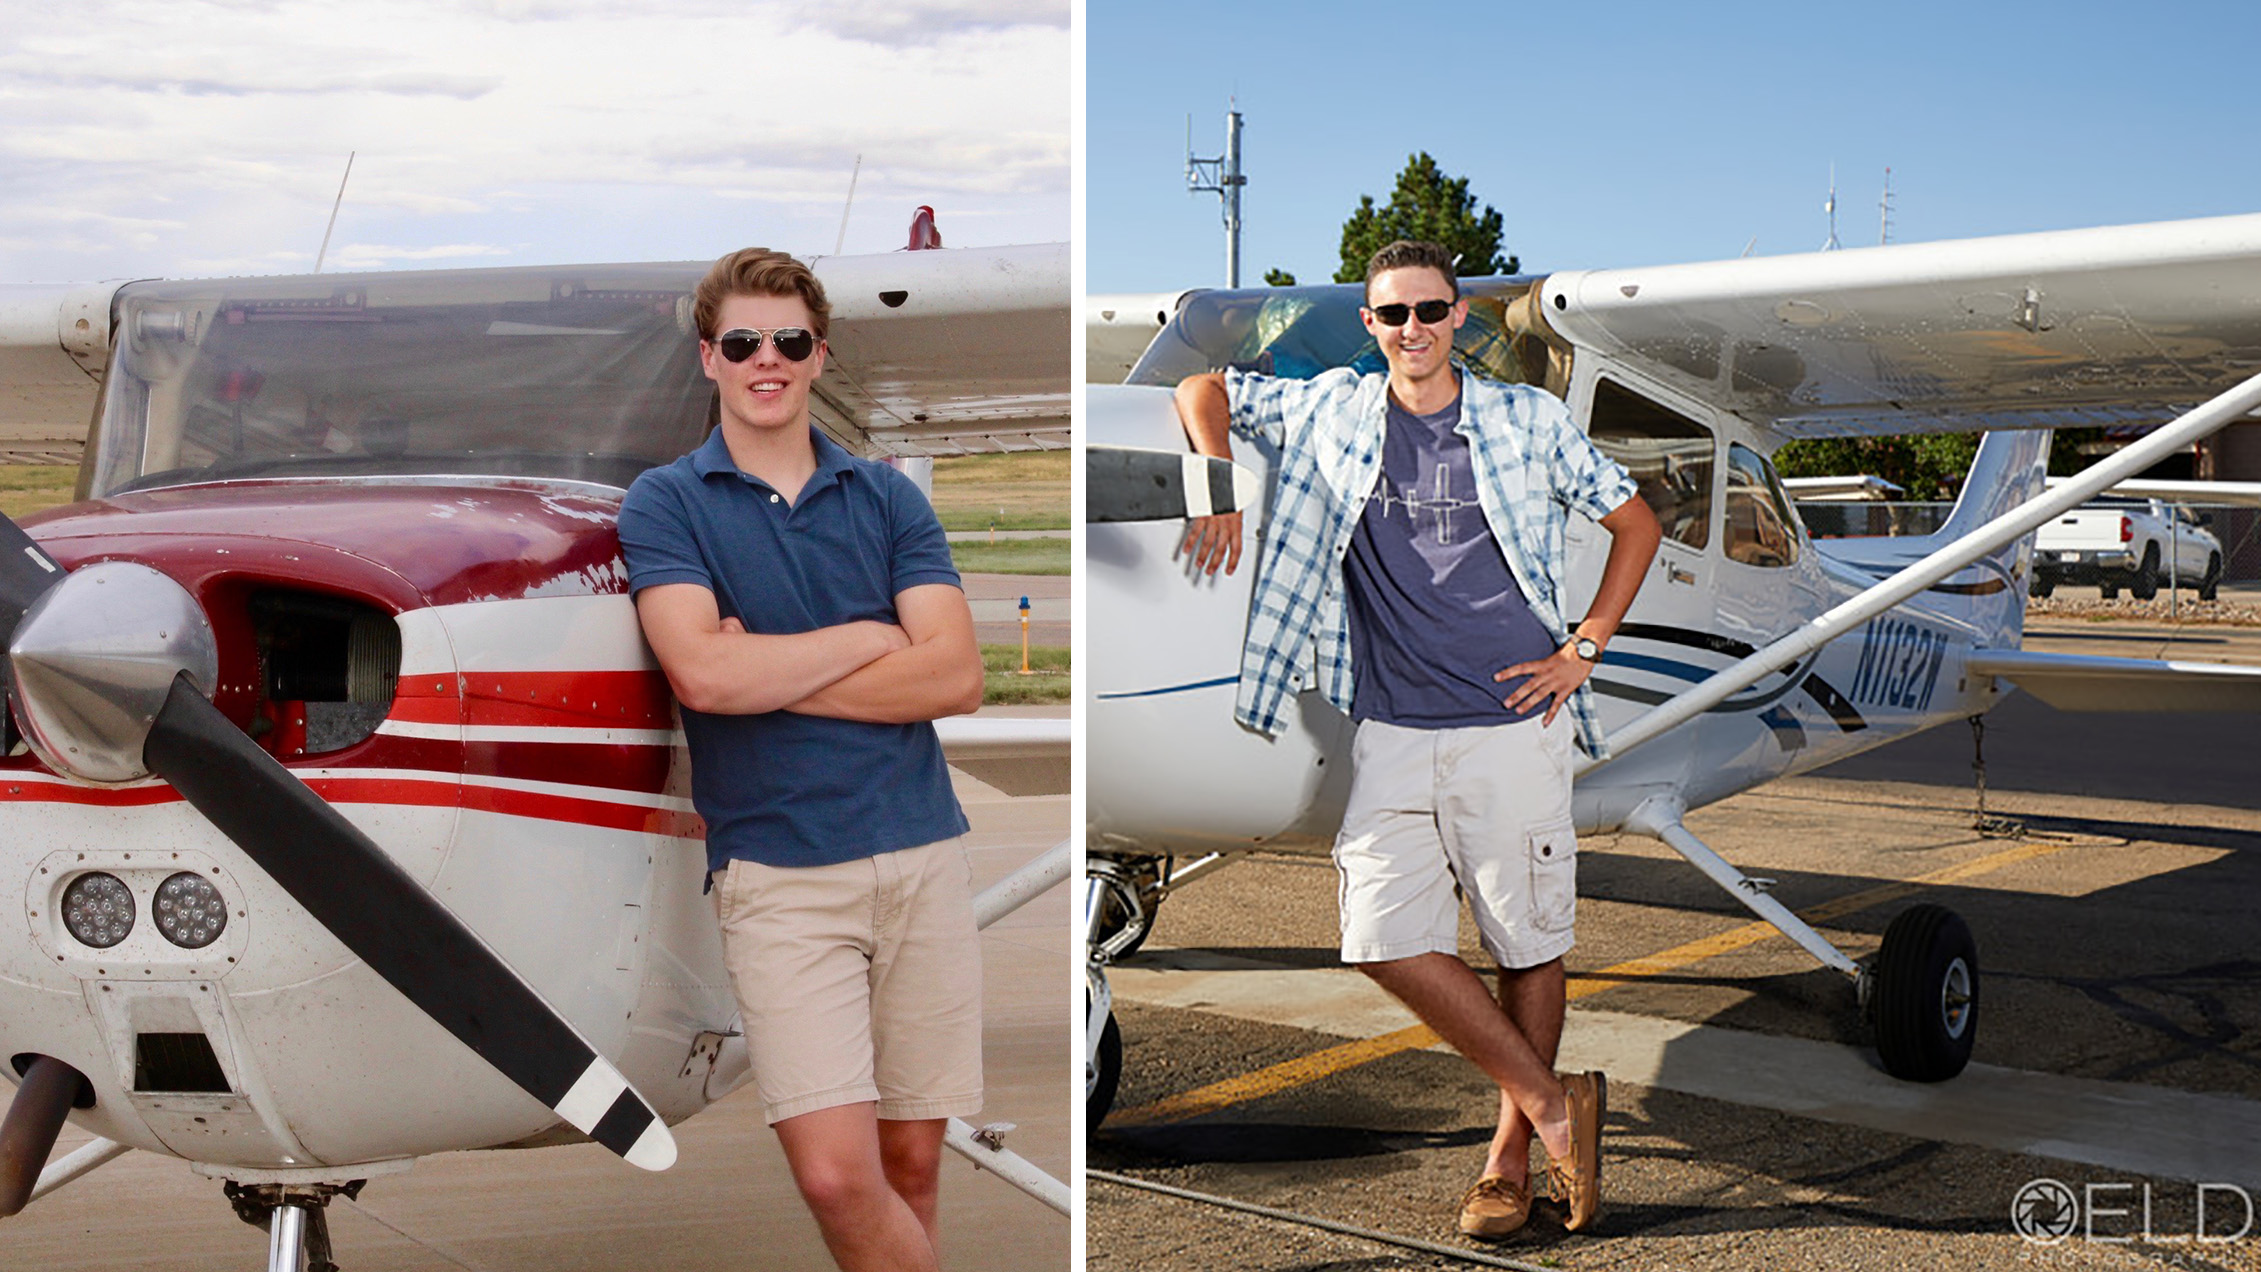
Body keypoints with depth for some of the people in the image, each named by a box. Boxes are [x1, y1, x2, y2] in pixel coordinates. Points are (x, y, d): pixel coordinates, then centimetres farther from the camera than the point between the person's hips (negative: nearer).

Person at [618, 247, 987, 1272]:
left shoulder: (887, 497, 10)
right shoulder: (665, 503, 3)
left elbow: (955, 677, -3)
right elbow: (703, 674, -14)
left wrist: (766, 670, -8)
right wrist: (867, 636, -4)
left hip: (922, 854, 3)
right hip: (778, 870, -2)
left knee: (912, 1161, 9)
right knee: (837, 1175, -13)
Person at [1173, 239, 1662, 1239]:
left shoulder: (1529, 421, 3)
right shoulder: (1330, 413, 7)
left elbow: (1636, 524, 12)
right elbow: (1201, 388, 18)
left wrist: (1583, 649, 3)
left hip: (1513, 725, -1)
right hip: (1390, 733, 2)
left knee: (1529, 942, 4)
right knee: (1386, 939, -7)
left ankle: (1513, 1152, 21)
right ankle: (1554, 1103, 9)